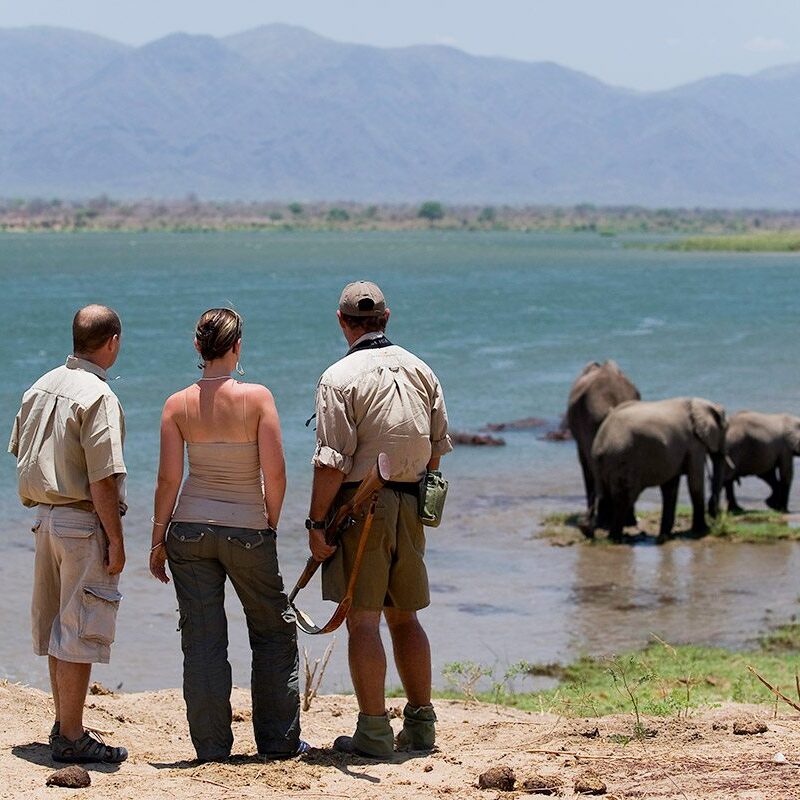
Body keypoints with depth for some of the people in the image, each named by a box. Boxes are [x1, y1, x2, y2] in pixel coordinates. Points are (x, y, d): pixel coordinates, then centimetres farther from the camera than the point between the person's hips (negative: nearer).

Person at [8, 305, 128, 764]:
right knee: (80, 632, -5)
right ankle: (71, 738, -2)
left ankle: (64, 724, 26)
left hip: (45, 516, 9)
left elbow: (21, 455, 16)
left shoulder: (40, 388, 9)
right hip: (83, 521, -9)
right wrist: (116, 539, -15)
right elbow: (103, 478, -20)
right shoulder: (97, 396, -17)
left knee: (56, 627, 16)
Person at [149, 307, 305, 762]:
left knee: (203, 640, 7)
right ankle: (280, 741, 17)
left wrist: (158, 540, 4)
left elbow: (169, 479, -5)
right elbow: (275, 473, -12)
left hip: (190, 528, 2)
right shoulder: (257, 397, -10)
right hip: (248, 530, -2)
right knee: (275, 631, 15)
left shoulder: (178, 405, -4)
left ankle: (212, 746, 9)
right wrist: (272, 524, 4)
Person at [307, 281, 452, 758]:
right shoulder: (421, 371, 9)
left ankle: (374, 732, -3)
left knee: (363, 619, -3)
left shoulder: (341, 378, -10)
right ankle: (421, 724, 17)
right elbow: (439, 447, 12)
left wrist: (317, 522, -10)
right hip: (410, 505, 6)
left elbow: (332, 462, -15)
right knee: (404, 615, 15)